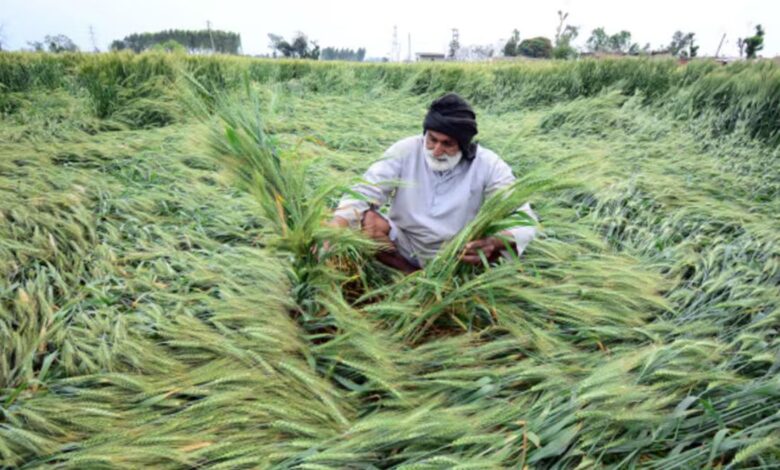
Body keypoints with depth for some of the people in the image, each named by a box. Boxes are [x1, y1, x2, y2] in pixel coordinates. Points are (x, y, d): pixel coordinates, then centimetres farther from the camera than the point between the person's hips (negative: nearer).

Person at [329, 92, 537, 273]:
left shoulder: (488, 165, -17)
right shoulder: (405, 151, -15)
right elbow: (362, 193, -18)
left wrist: (495, 243, -45)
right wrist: (334, 230, -38)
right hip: (405, 250, 2)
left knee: (494, 247, -29)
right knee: (365, 220, -24)